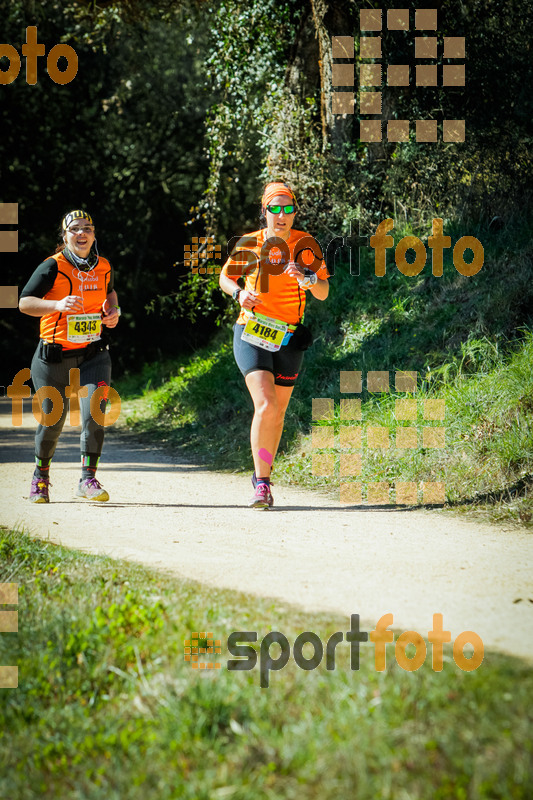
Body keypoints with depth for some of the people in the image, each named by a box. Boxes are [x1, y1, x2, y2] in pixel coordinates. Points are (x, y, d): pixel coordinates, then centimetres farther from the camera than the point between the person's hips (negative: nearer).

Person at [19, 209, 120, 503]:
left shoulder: (103, 267, 6)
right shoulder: (53, 267, -10)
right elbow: (24, 302, -13)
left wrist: (113, 311, 5)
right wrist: (58, 305, -28)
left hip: (93, 354, 3)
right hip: (54, 355, -3)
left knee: (95, 412, -17)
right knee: (52, 420, 6)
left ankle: (88, 479, -11)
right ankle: (41, 476, 31)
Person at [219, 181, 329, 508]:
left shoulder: (306, 245, 0)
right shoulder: (249, 244, -1)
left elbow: (324, 293, 0)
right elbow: (225, 277, 13)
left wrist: (307, 279, -22)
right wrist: (239, 293, -8)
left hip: (288, 338, 2)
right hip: (251, 335, -2)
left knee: (277, 413, 10)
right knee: (266, 405, -19)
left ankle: (263, 476, 31)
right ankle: (261, 482, -12)